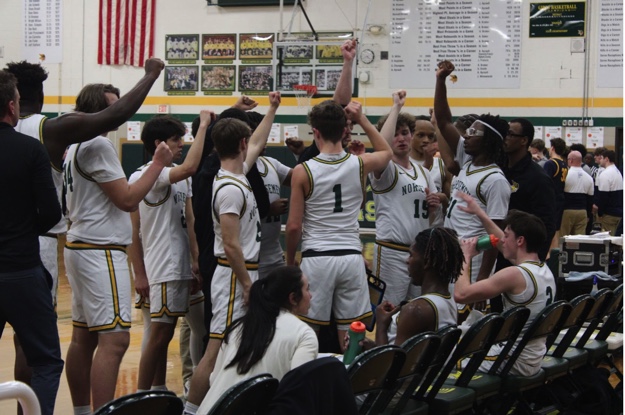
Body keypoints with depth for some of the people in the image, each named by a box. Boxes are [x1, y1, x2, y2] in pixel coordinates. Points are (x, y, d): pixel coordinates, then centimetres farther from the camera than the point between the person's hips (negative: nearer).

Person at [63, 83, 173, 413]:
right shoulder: (98, 145, -14)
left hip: (80, 246, 10)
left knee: (83, 337, 12)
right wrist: (158, 164, -8)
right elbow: (127, 199, -16)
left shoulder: (74, 147, 16)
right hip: (100, 251, -10)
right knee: (114, 339, -13)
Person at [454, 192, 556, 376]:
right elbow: (506, 246, 23)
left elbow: (461, 294, -25)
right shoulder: (544, 270, 5)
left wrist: (466, 256, -10)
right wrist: (480, 213, 28)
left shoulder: (515, 275, -23)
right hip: (533, 361, 9)